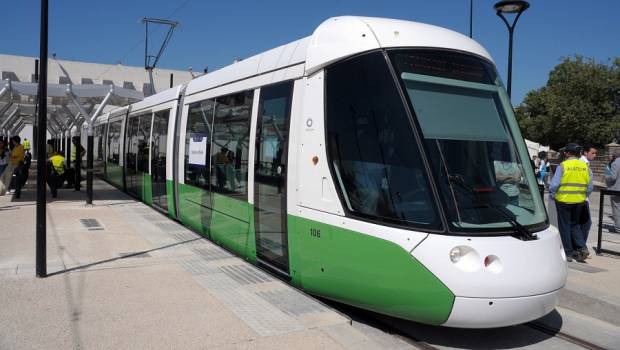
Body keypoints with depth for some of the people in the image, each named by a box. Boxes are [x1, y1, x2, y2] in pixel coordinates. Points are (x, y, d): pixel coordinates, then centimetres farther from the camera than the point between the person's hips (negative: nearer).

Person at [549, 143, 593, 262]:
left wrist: (552, 195, 3)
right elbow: (590, 186, 6)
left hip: (564, 200, -4)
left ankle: (568, 253, 10)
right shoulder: (585, 166, 2)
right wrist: (583, 196, 20)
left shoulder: (563, 166, -11)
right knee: (575, 225, 19)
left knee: (565, 226, 6)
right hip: (579, 201, 4)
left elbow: (554, 184, -13)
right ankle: (582, 248, 5)